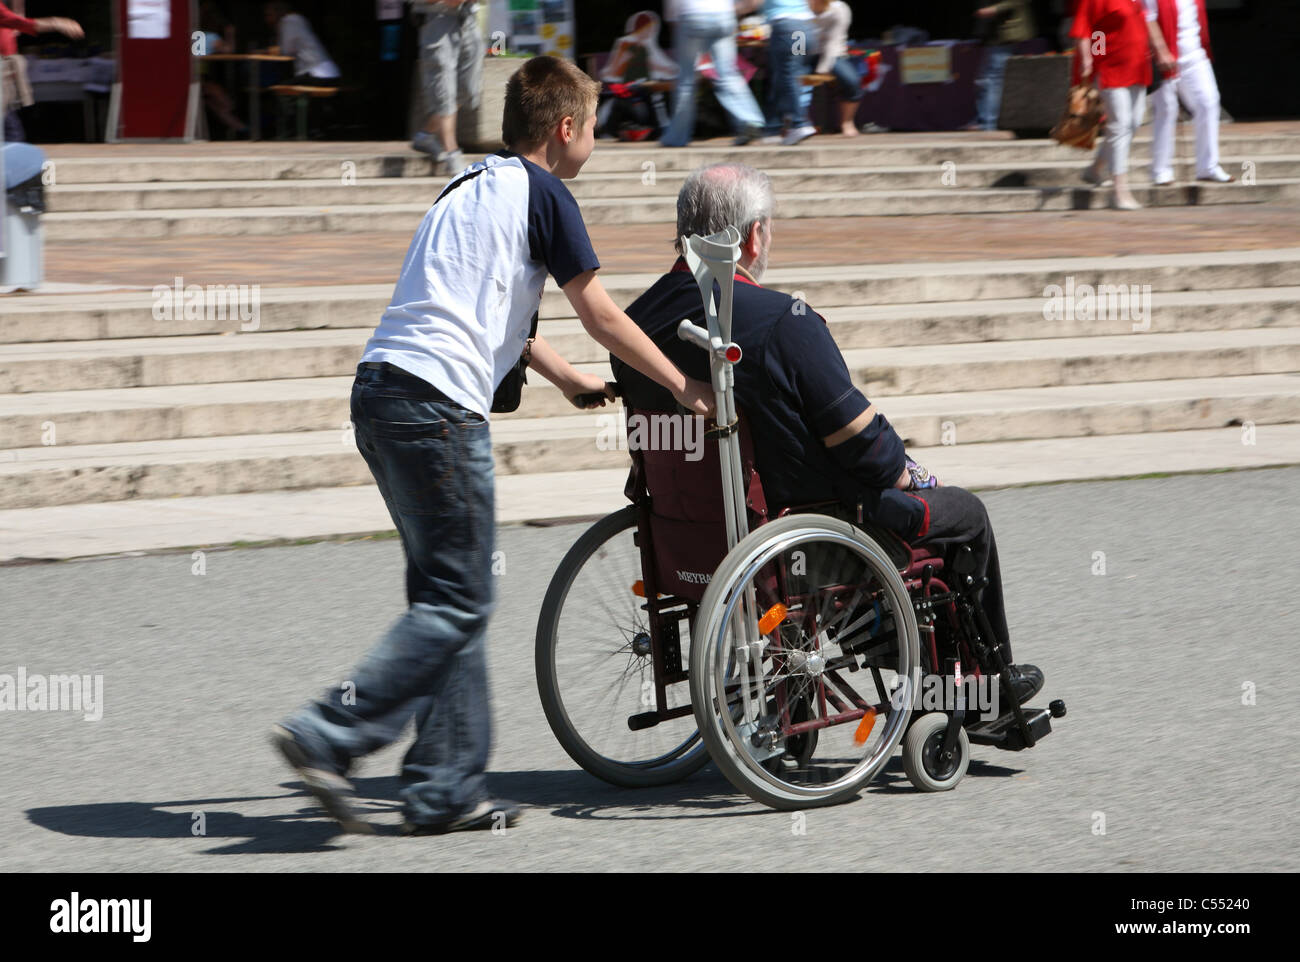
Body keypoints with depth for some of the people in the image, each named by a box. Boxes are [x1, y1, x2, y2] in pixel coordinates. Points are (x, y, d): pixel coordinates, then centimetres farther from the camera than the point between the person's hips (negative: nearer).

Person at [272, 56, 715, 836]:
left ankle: (448, 791, 11)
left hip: (381, 390, 9)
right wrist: (682, 386, 12)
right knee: (459, 602, -5)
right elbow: (600, 314, 1)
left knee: (448, 592, 12)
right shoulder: (541, 193, -2)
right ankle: (330, 735, -14)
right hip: (438, 404, -9)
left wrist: (569, 378, 47)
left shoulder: (474, 187, 24)